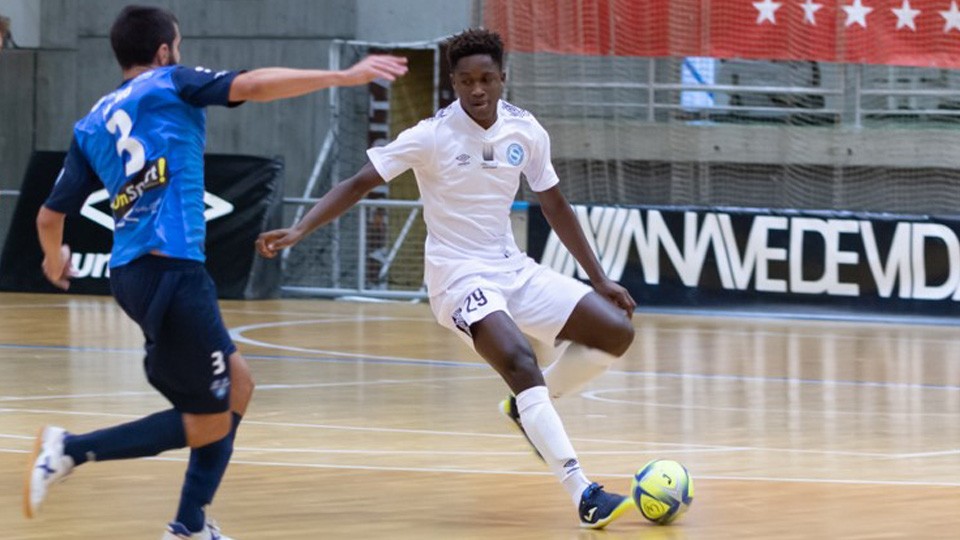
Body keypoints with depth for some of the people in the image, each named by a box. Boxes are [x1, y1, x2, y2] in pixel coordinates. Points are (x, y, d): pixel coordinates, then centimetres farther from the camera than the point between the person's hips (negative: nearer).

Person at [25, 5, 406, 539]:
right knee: (208, 426, -2)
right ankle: (72, 449, -10)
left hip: (132, 271, 8)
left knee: (238, 382, 19)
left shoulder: (92, 125, 17)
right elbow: (253, 85, -12)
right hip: (171, 269, -8)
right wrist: (344, 76, -12)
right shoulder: (169, 84, 2)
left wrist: (54, 259, 38)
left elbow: (50, 217, 17)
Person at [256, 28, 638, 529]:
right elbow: (359, 183, -13)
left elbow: (555, 206, 12)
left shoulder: (526, 132, 0)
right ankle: (584, 496, -33)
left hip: (513, 269, 6)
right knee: (520, 362, -30)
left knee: (616, 332, -3)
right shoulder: (433, 136, -14)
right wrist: (298, 230, -27)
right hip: (460, 277, -6)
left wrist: (599, 280, 14)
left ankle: (527, 407, 17)